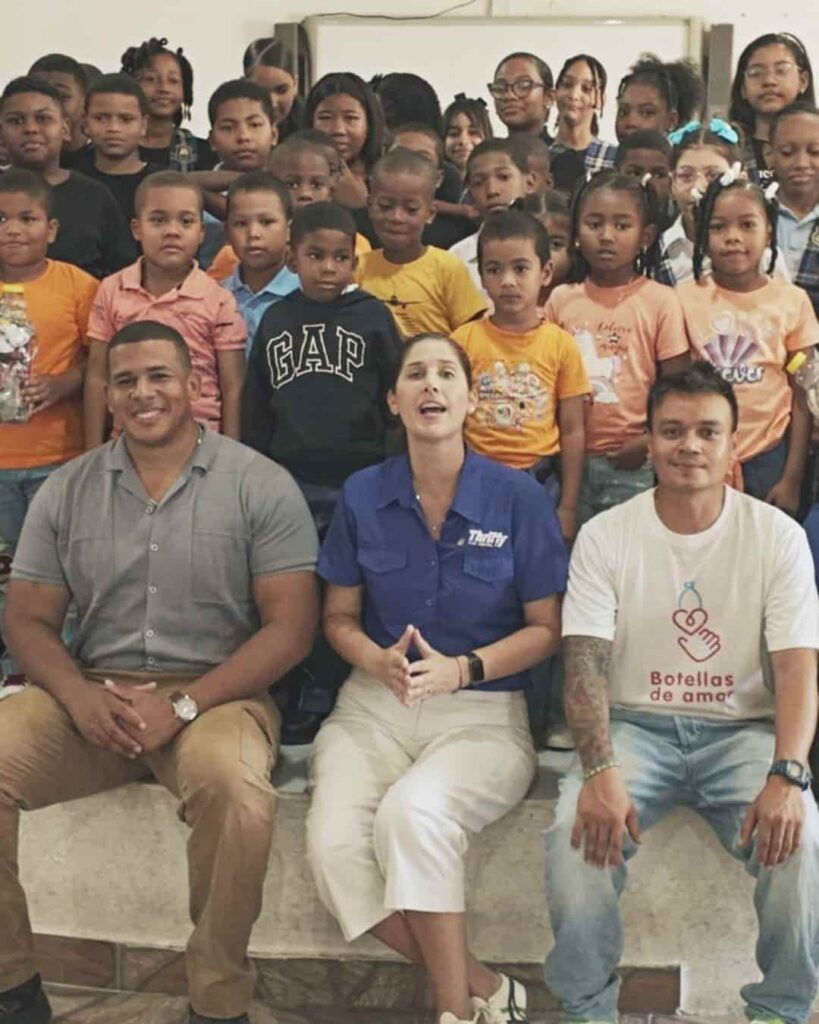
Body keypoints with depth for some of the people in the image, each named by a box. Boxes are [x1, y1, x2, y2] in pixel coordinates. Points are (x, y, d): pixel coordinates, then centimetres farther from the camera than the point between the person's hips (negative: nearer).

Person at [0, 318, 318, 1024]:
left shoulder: (260, 486, 0)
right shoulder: (65, 492, 11)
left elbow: (290, 626, -6)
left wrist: (183, 705, -17)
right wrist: (79, 697, -13)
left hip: (215, 694, -3)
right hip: (92, 695, 4)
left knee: (236, 788, -36)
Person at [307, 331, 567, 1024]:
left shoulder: (518, 498, -3)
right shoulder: (362, 496, 4)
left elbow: (546, 628, 1)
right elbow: (340, 617, 12)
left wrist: (461, 669, -16)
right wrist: (378, 661, -11)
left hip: (484, 710, -3)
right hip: (376, 706, 3)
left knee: (412, 812, -33)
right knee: (334, 842, -25)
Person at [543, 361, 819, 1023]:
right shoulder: (605, 537, -2)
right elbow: (585, 663, -9)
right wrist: (601, 771, -26)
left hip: (743, 729, 0)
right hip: (636, 725, 0)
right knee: (579, 830, -28)